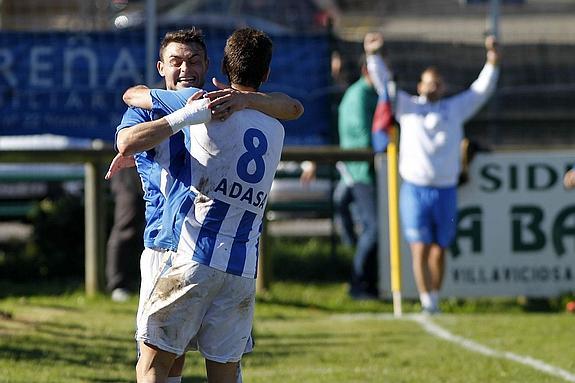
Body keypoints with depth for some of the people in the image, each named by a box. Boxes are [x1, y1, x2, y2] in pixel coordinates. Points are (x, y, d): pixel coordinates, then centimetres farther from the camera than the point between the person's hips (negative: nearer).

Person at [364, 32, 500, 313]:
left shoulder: (455, 108, 14)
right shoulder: (407, 107, 10)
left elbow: (481, 89, 10)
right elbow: (384, 83, 4)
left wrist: (492, 61, -4)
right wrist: (373, 56, -9)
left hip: (446, 191, 2)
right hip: (414, 189, -2)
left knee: (439, 250, 6)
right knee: (420, 249, -8)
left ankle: (434, 298, 16)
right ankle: (428, 302, -9)